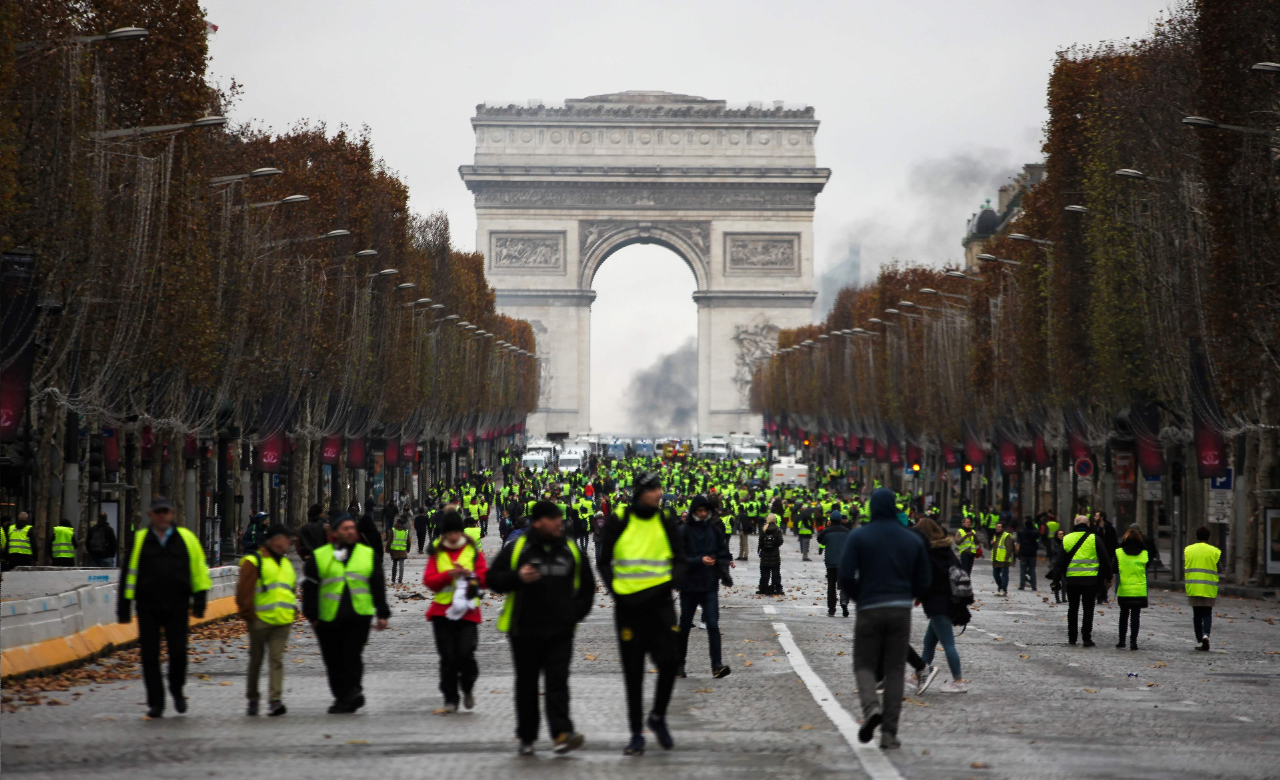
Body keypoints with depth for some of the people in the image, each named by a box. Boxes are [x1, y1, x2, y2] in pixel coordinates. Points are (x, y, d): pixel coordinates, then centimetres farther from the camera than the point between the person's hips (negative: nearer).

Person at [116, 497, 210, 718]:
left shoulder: (186, 538, 6)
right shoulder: (139, 540, 5)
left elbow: (199, 569, 9)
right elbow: (129, 574, 6)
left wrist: (200, 600, 3)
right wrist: (124, 607, 3)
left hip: (177, 608, 0)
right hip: (148, 607, 0)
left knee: (178, 652, -7)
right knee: (150, 656, 0)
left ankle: (177, 690, 20)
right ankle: (155, 703, 9)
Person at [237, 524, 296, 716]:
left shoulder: (286, 563, 19)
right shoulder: (253, 562, -5)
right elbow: (244, 591, -8)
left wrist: (292, 611, 18)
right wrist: (249, 614, -10)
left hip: (282, 621, 5)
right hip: (260, 620, -5)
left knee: (276, 660, -7)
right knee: (256, 661, 6)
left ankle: (275, 700, -14)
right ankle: (252, 699, 19)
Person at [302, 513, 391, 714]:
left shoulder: (369, 555, 11)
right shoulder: (319, 557, 5)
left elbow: (378, 586, 13)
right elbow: (309, 588, 6)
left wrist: (382, 614, 9)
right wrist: (312, 616, 2)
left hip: (359, 616, -1)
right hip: (328, 619, 1)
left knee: (352, 657, -12)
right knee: (334, 662, 5)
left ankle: (353, 692, -11)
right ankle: (342, 697, 15)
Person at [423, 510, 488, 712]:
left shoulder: (473, 551, 6)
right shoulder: (437, 553, 8)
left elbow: (485, 578, 3)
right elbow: (428, 580, -1)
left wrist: (470, 574, -16)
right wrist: (449, 574, -16)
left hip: (467, 611, -1)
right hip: (442, 611, 1)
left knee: (465, 653, -11)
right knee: (447, 657, 0)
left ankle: (467, 688, 16)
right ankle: (450, 699, 9)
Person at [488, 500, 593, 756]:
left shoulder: (571, 550, 9)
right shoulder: (517, 549, -1)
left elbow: (587, 586, 19)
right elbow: (493, 580, -1)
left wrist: (576, 613, 6)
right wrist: (517, 578, -18)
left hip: (561, 631, 1)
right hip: (525, 630, -1)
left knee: (558, 681, -9)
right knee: (527, 684, 7)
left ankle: (562, 734, -18)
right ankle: (527, 737, 16)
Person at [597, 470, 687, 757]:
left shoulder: (665, 521, 4)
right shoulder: (618, 521, -2)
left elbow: (679, 559, 11)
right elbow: (603, 562, 5)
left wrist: (671, 582, -8)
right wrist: (615, 591, -7)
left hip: (659, 603, 1)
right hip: (628, 604, -1)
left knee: (670, 661, -10)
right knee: (633, 672, 4)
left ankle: (658, 717, 15)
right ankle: (636, 733, 13)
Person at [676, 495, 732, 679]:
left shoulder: (715, 530, 5)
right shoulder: (684, 531, -4)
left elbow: (724, 554, 10)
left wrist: (723, 567, -10)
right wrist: (699, 561, -20)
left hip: (710, 586, 1)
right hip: (688, 585, -1)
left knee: (713, 624, -10)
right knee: (685, 625, 10)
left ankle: (717, 665, -14)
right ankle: (679, 663, 22)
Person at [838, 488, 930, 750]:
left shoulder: (858, 537, -3)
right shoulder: (913, 540, 6)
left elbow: (845, 577, -9)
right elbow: (922, 583, 7)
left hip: (870, 610, -2)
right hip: (901, 610, 2)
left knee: (864, 664, 11)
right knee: (895, 670, 7)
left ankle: (871, 707, -19)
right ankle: (889, 733, 2)